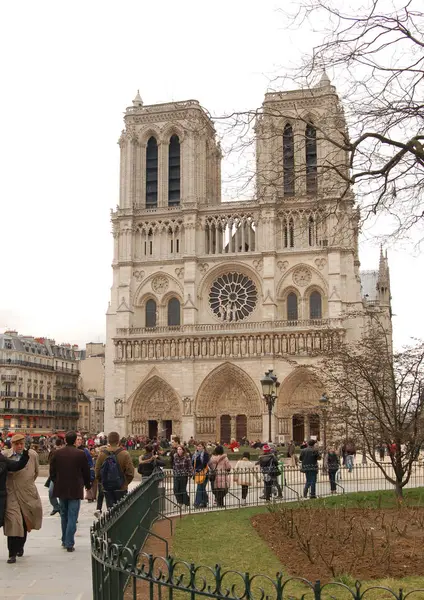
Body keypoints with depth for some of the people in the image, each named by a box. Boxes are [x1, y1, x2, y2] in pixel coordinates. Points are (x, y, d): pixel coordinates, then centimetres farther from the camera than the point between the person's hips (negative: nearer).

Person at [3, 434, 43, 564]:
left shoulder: (32, 455, 0)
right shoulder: (5, 456, -6)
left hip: (28, 494, 2)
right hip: (11, 494, -2)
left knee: (24, 524, 14)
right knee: (13, 523, -9)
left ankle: (20, 546, 35)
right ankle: (12, 553, -3)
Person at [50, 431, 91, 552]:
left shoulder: (57, 454, -3)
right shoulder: (80, 454, -12)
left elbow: (52, 471, 4)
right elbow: (86, 472, -3)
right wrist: (88, 485, 13)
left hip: (61, 489, 4)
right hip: (75, 490, -4)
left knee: (64, 515, 19)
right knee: (72, 517, 0)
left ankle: (64, 540, 28)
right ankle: (69, 543, -3)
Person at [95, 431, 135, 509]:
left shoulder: (102, 454, -3)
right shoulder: (124, 454, -10)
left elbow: (97, 472, 1)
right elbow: (130, 473, -11)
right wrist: (125, 482, 6)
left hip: (107, 489, 2)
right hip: (121, 488, -2)